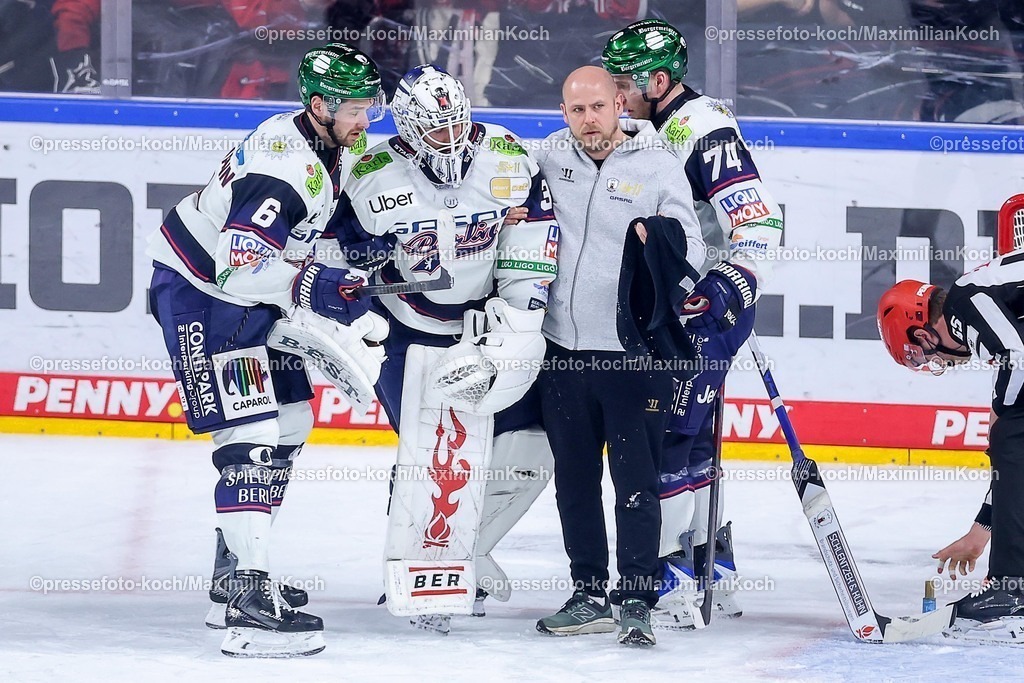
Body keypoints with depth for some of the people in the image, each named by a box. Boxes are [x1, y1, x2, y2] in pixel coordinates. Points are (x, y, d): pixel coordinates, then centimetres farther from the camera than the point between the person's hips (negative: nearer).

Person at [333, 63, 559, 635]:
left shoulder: (507, 160, -11)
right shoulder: (374, 182, -17)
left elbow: (534, 235, -6)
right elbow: (346, 262, -6)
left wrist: (519, 320, -12)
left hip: (489, 321, 4)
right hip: (412, 329, -4)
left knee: (528, 448, 1)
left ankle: (465, 552, 19)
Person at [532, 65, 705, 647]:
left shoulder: (659, 166, -7)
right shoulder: (553, 156, 6)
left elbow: (690, 244, -9)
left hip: (634, 349, -5)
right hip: (565, 344, 5)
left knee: (636, 481, -6)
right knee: (575, 478, 12)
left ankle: (637, 603, -1)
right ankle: (589, 594, 22)